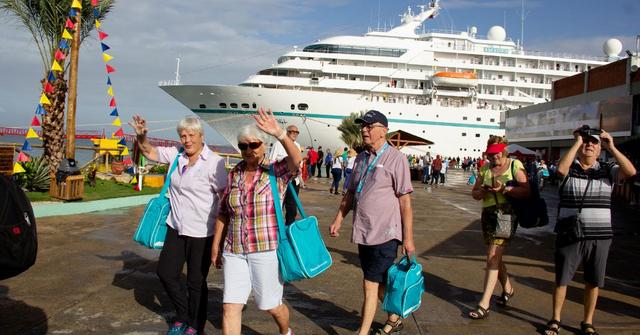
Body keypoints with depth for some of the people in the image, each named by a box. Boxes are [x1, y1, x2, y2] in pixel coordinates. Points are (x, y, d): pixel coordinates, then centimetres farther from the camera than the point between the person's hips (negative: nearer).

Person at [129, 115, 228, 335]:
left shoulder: (214, 162, -16)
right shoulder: (176, 155, 2)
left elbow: (226, 197, -14)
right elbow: (150, 152, 15)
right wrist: (141, 136, -6)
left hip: (201, 233, -6)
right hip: (176, 228, 7)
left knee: (196, 282, 7)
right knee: (166, 273, 16)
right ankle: (183, 316, 40)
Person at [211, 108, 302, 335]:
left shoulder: (276, 172, -6)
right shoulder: (234, 175, 6)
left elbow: (296, 159, -28)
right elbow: (223, 213, 13)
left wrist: (280, 134, -43)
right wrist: (216, 245, 13)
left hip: (266, 250, -3)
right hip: (234, 251, 4)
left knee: (271, 306, 12)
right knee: (230, 306, 0)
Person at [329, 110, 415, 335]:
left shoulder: (395, 158, -10)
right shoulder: (361, 158, 10)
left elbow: (405, 201, -12)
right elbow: (350, 193, 18)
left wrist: (408, 238, -12)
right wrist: (339, 219, 12)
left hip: (385, 234, -7)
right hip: (363, 232, 7)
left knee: (370, 285, -4)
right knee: (379, 283, 19)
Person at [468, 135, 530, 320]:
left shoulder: (515, 165, -2)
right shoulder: (484, 169, 11)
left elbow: (526, 192, -10)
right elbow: (474, 193, 13)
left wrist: (504, 189, -23)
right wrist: (482, 190, -9)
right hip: (488, 214, 6)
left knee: (493, 257, -12)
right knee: (495, 257, 15)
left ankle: (484, 304, -11)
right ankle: (508, 288, 41)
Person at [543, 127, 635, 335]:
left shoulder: (607, 170, 6)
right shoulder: (569, 169, -2)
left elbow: (630, 171, -11)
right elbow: (560, 169, -25)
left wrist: (611, 148, -13)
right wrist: (576, 142, -18)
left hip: (600, 236, 2)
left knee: (593, 282, 12)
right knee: (561, 279, 7)